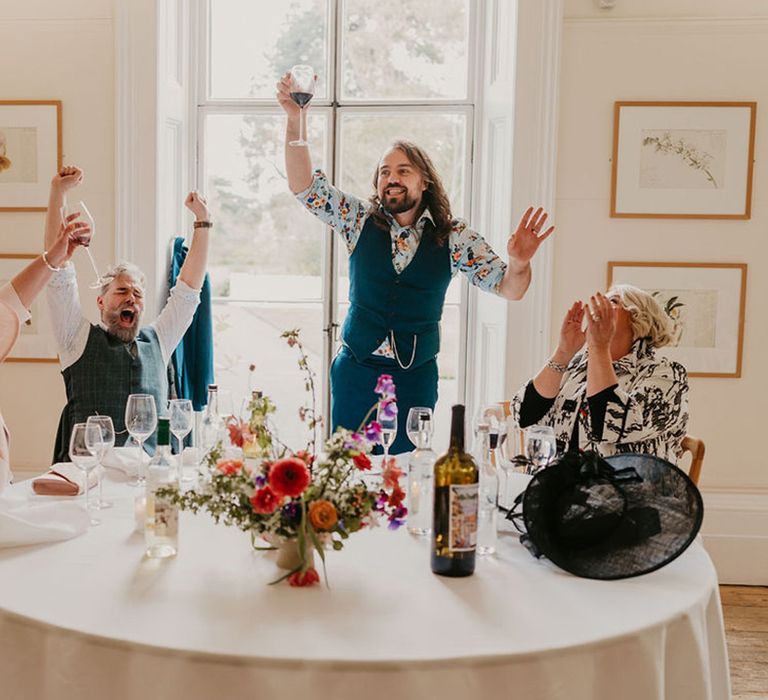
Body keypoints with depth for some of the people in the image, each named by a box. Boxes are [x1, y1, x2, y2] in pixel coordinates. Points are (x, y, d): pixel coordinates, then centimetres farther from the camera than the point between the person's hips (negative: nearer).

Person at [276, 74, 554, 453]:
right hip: (356, 369, 1)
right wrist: (294, 121, -19)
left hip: (416, 378, 0)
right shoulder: (360, 220, 0)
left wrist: (518, 263, -28)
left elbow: (509, 289, -5)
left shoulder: (455, 237, -3)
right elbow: (303, 186, -7)